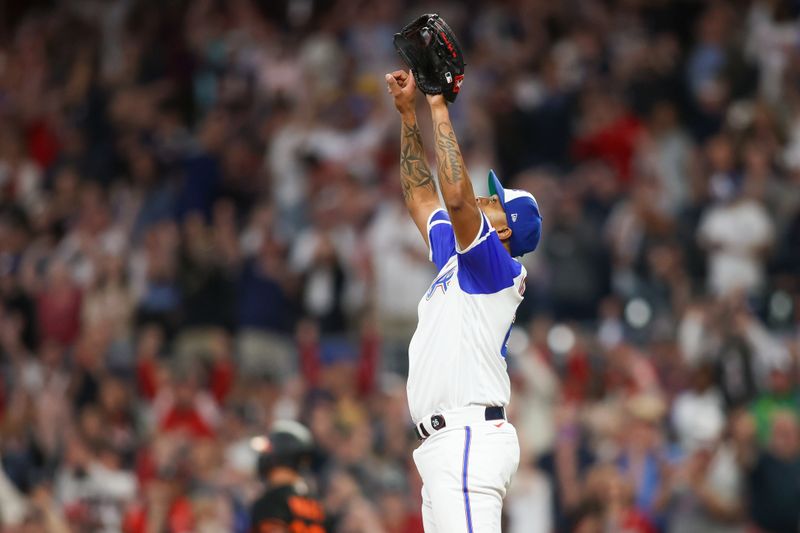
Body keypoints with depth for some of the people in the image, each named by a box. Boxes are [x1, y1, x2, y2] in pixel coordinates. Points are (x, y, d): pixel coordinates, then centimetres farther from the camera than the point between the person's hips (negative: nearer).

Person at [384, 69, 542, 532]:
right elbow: (422, 197, 31)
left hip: (470, 438, -10)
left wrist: (440, 109, -11)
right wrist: (408, 111, 25)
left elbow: (456, 197, -17)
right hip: (444, 444, 10)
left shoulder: (498, 267, -3)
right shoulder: (454, 259, 23)